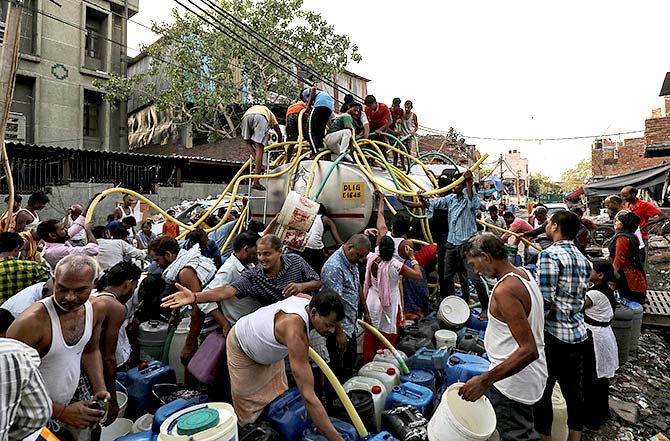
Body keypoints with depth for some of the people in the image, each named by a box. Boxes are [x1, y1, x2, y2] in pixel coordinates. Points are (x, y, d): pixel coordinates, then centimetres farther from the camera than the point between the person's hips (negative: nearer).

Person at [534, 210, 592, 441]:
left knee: (542, 392, 5)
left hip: (553, 334, -8)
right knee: (573, 391, 17)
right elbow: (580, 298, 15)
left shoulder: (549, 255, -16)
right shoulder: (583, 259, 9)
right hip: (578, 335, 8)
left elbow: (545, 301, -20)